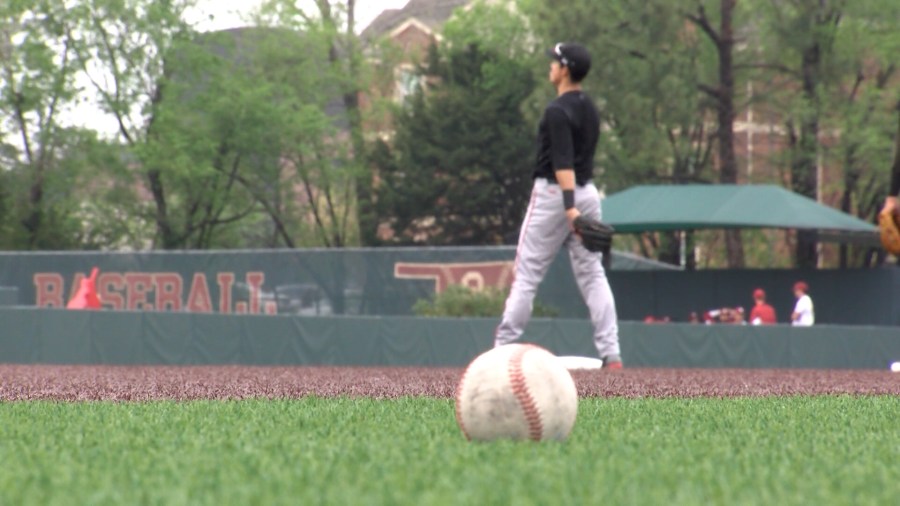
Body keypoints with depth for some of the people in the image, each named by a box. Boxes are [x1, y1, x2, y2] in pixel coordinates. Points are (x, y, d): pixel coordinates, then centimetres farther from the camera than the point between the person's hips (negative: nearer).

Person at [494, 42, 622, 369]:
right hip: (588, 191, 8)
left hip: (554, 192, -7)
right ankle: (611, 354, 0)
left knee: (527, 272, -2)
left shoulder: (558, 111, -15)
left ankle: (503, 347, -1)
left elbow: (563, 162, -24)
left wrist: (569, 206, -31)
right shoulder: (590, 109, 13)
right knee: (592, 273, 6)